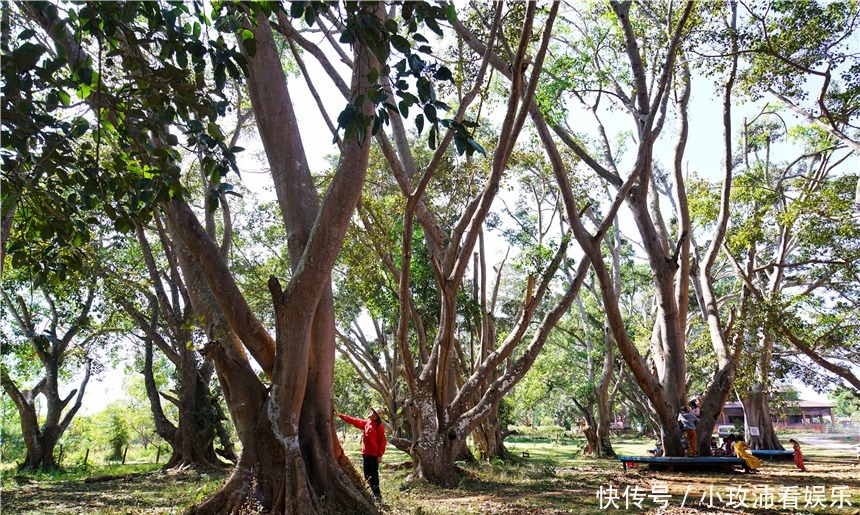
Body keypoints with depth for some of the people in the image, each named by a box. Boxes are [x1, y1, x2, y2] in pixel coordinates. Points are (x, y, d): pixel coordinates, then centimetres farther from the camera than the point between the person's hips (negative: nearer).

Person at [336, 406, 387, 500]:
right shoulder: (365, 423, 8)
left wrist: (380, 455, -14)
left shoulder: (379, 426, -10)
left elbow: (383, 441, -11)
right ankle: (375, 493, 20)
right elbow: (353, 420, 10)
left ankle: (377, 494, 9)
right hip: (365, 454, 7)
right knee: (367, 475, 10)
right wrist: (340, 415, 7)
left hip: (374, 455, -7)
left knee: (374, 475, -2)